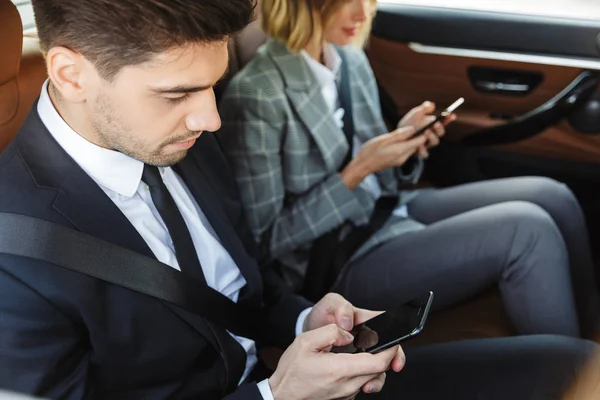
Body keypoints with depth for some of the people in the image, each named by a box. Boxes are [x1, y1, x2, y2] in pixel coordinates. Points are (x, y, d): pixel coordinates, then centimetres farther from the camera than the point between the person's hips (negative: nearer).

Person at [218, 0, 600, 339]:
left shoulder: (352, 60, 5)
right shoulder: (255, 96, -20)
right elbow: (264, 241, -16)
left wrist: (405, 140, -7)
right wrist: (357, 172, -21)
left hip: (388, 211, 8)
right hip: (338, 263, -8)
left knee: (552, 198, -3)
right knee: (527, 231, -21)